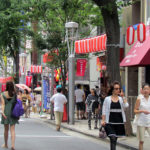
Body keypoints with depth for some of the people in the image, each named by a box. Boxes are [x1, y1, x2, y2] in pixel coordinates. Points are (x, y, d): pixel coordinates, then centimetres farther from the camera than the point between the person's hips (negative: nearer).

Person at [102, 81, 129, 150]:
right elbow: (104, 111, 2)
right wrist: (103, 120, -6)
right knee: (112, 138, -16)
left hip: (119, 122, 3)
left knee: (115, 139, 11)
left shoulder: (121, 99, 7)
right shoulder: (107, 99, 1)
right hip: (110, 122, -3)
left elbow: (126, 106, -12)